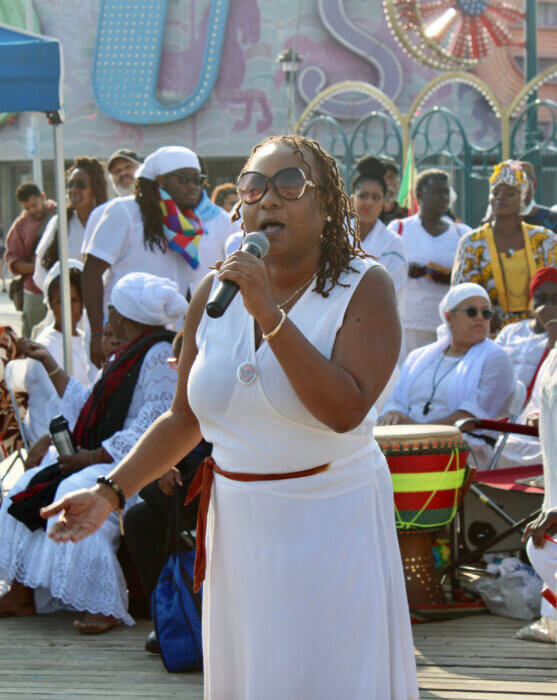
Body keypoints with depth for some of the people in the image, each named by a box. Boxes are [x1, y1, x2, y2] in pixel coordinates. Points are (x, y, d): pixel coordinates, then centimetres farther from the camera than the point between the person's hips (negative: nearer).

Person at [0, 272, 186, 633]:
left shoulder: (161, 355, -13)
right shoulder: (128, 357, 19)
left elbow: (149, 428, -21)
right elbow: (85, 407, 23)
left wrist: (93, 456, -20)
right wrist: (48, 363, 28)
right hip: (103, 460, 11)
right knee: (31, 486, 3)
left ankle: (106, 607, -30)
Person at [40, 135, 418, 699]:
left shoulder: (363, 288, -11)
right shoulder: (216, 292, 3)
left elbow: (346, 411, -25)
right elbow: (184, 418, 11)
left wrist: (270, 314, -26)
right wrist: (110, 492, 1)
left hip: (332, 522, -4)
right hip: (238, 521, 5)